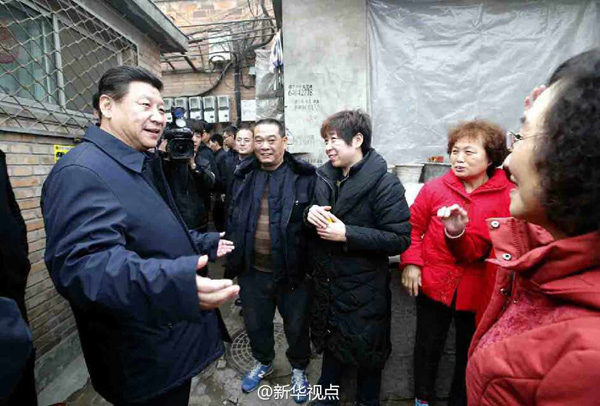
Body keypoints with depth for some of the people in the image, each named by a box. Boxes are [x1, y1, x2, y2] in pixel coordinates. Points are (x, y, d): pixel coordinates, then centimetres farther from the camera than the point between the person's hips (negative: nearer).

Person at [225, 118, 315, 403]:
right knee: (256, 323, 25)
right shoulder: (244, 175, 2)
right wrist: (234, 258, 8)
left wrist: (312, 265, -10)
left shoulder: (304, 176, -12)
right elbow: (234, 218, 9)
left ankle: (299, 369, 48)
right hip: (252, 270, 4)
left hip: (292, 271, -3)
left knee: (296, 326, 19)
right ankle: (263, 362, 54)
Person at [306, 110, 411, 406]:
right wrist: (309, 212, -13)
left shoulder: (384, 183, -18)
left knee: (366, 349, 17)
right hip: (326, 280, 6)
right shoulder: (324, 176, 2)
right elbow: (311, 216, 11)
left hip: (363, 287, -5)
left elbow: (400, 239, -21)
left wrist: (347, 234, -27)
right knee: (331, 340, 25)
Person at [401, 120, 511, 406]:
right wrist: (411, 263, -9)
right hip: (433, 284, 1)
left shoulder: (508, 196, -9)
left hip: (478, 291, 0)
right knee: (428, 345, 18)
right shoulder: (434, 188, -8)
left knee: (469, 352, 20)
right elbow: (413, 227, -1)